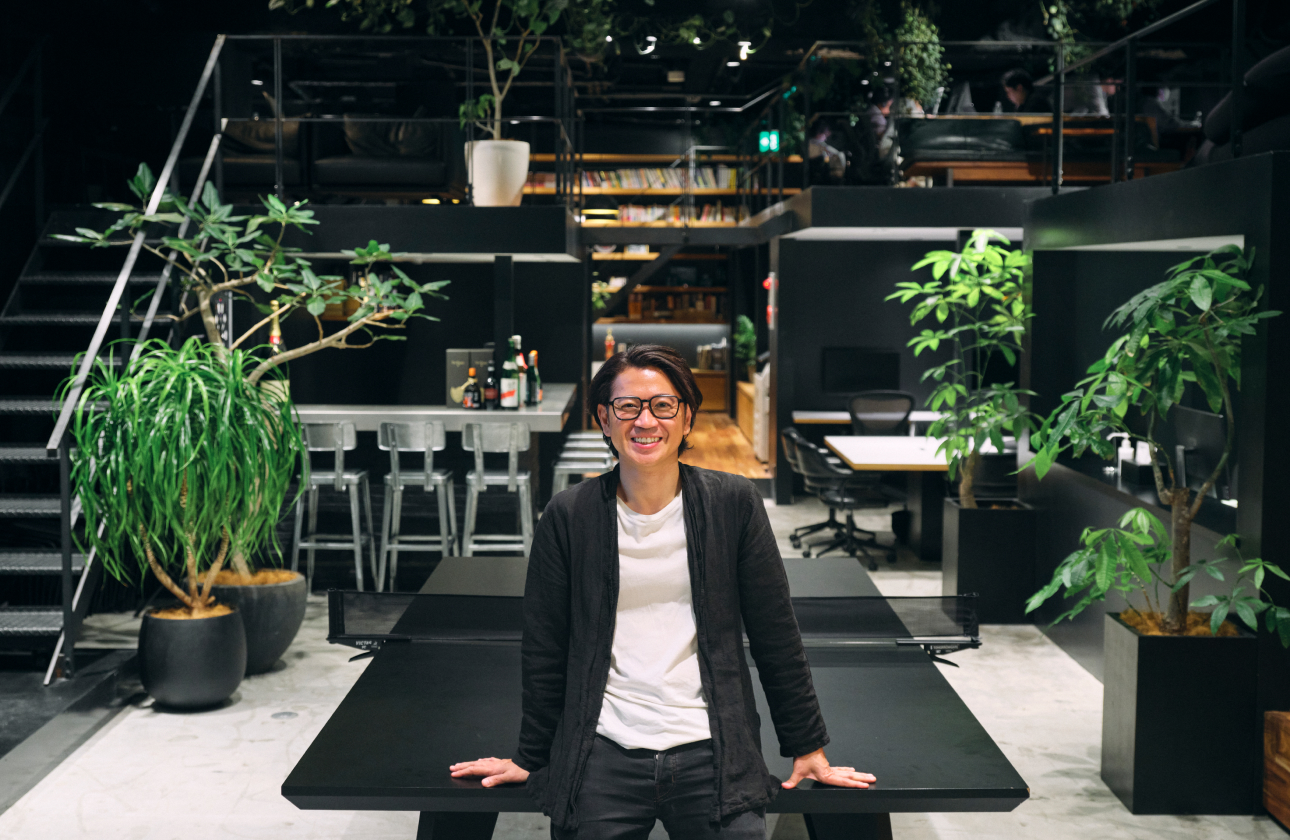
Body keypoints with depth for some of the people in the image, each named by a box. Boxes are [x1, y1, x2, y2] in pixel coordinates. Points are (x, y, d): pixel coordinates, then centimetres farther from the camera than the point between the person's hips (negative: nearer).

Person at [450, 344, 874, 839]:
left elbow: (776, 637, 5)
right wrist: (531, 758, 11)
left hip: (711, 758, 0)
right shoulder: (568, 517, 2)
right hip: (601, 759, 0)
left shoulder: (734, 504, 2)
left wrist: (808, 747, 7)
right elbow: (545, 650, 8)